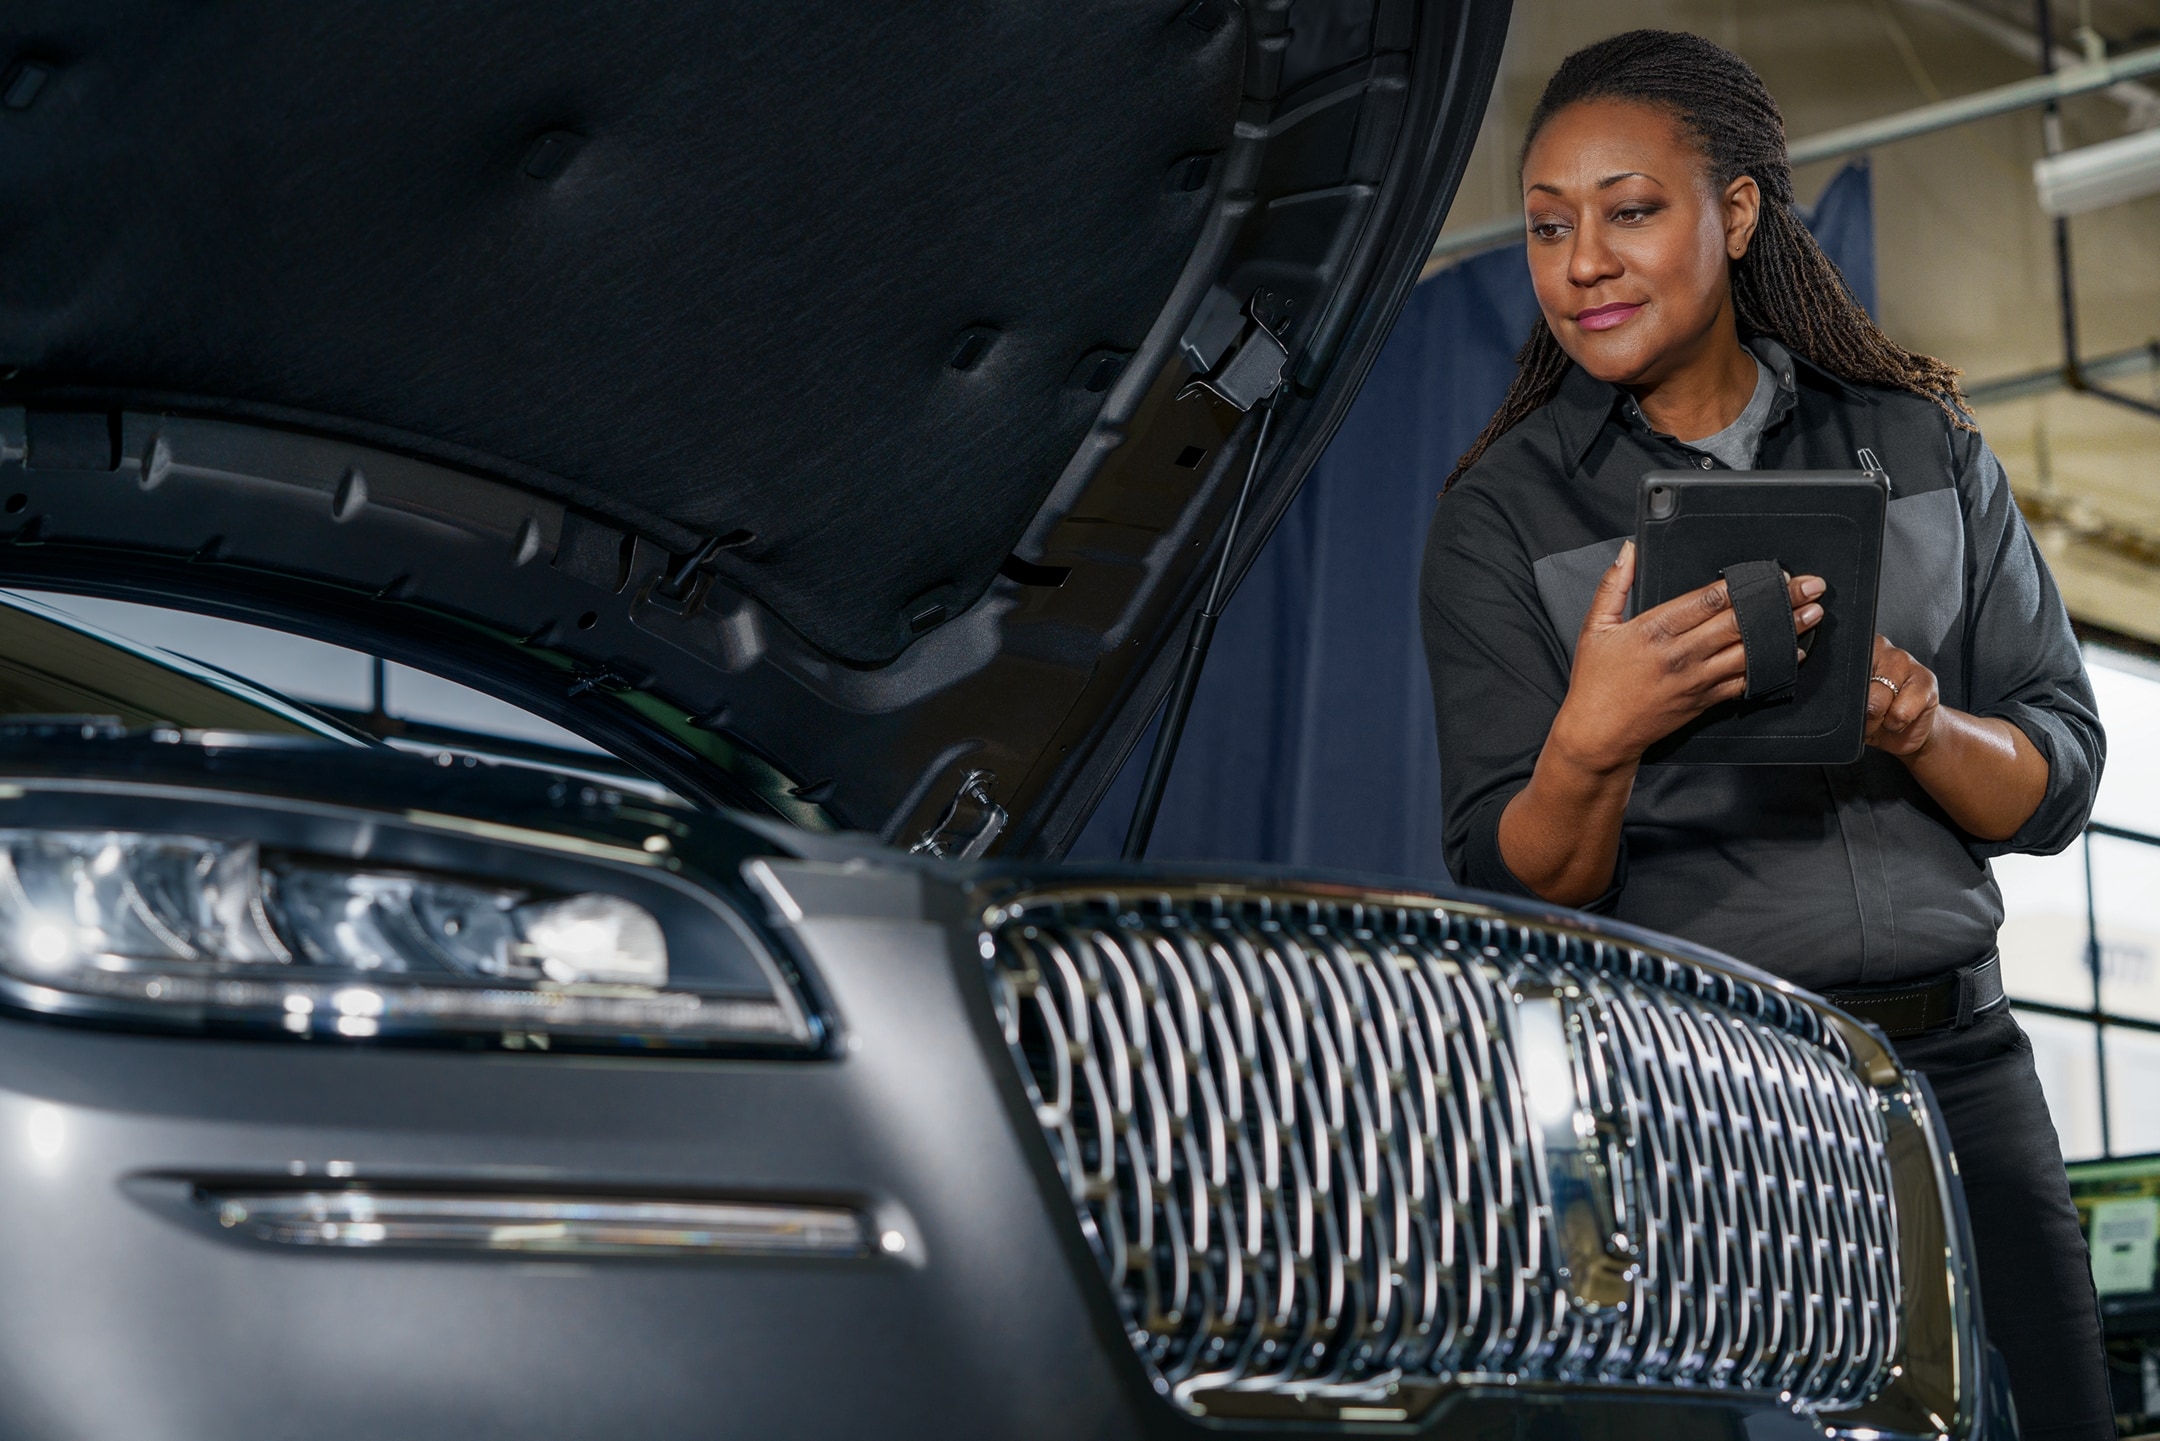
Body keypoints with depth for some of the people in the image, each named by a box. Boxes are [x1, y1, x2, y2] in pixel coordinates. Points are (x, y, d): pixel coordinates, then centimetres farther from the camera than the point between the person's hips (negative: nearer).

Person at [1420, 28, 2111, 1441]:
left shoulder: (1919, 444, 9)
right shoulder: (1503, 513, 1)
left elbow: (2060, 779, 8)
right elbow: (1515, 889, -5)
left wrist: (1920, 726, -14)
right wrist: (1590, 747, -26)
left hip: (1956, 1061, 3)